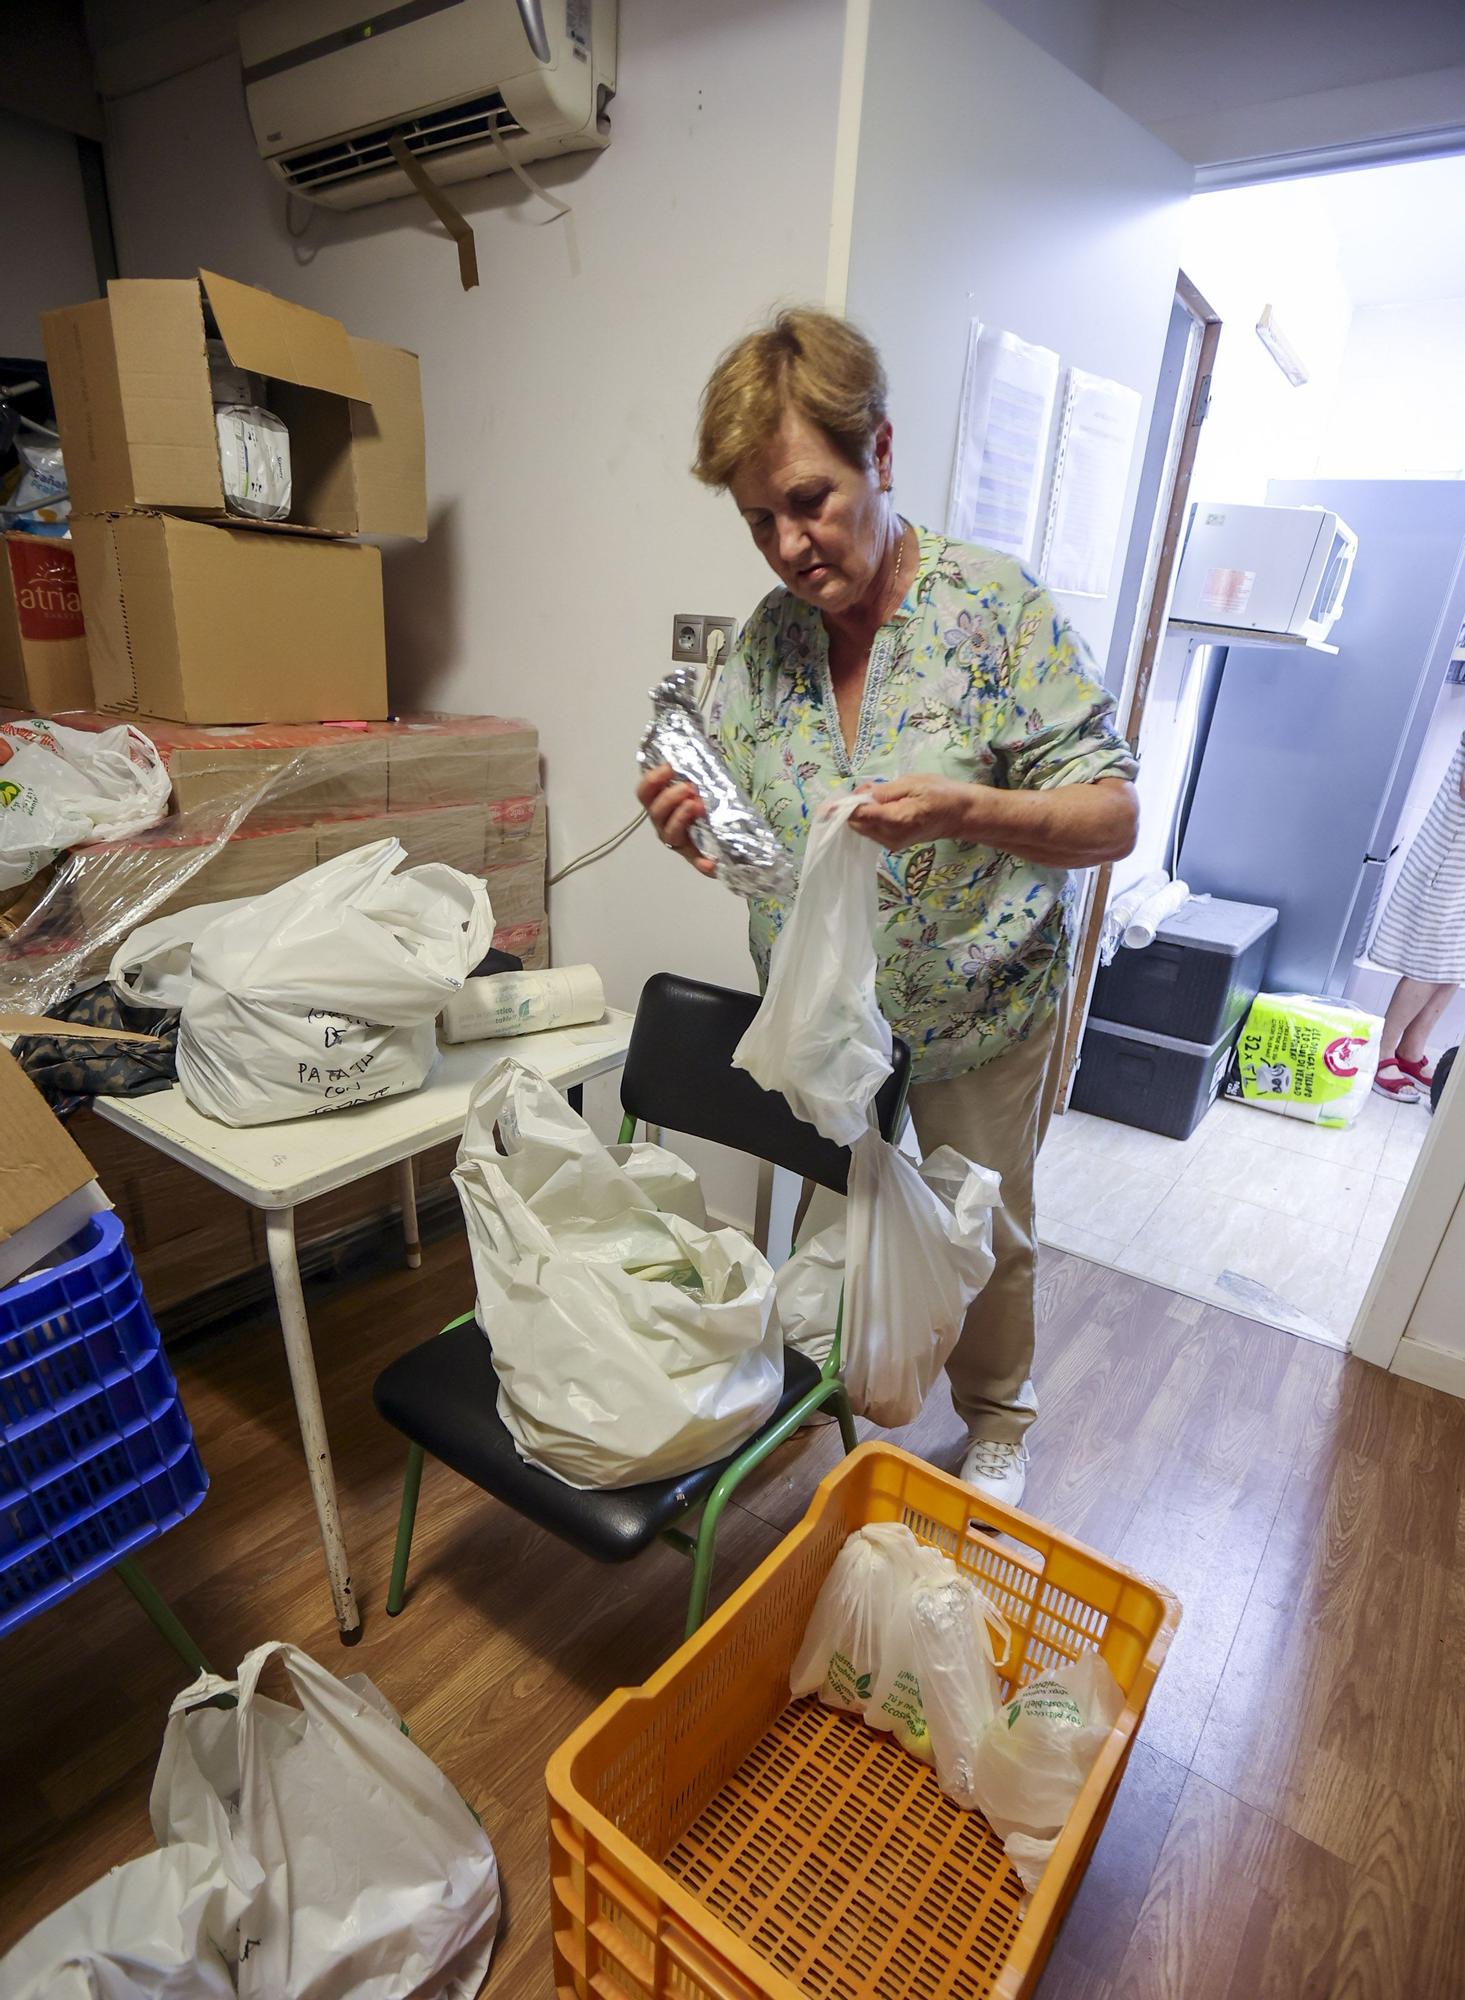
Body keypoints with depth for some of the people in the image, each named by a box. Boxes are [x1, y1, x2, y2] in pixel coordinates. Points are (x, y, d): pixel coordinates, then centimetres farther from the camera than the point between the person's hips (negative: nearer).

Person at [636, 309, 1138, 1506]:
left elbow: (1114, 819, -16)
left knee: (988, 1237, 17)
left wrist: (964, 809, -35)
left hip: (978, 1021, -3)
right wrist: (697, 827, -20)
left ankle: (998, 1422, 46)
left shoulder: (1003, 611, -16)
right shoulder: (768, 635, -3)